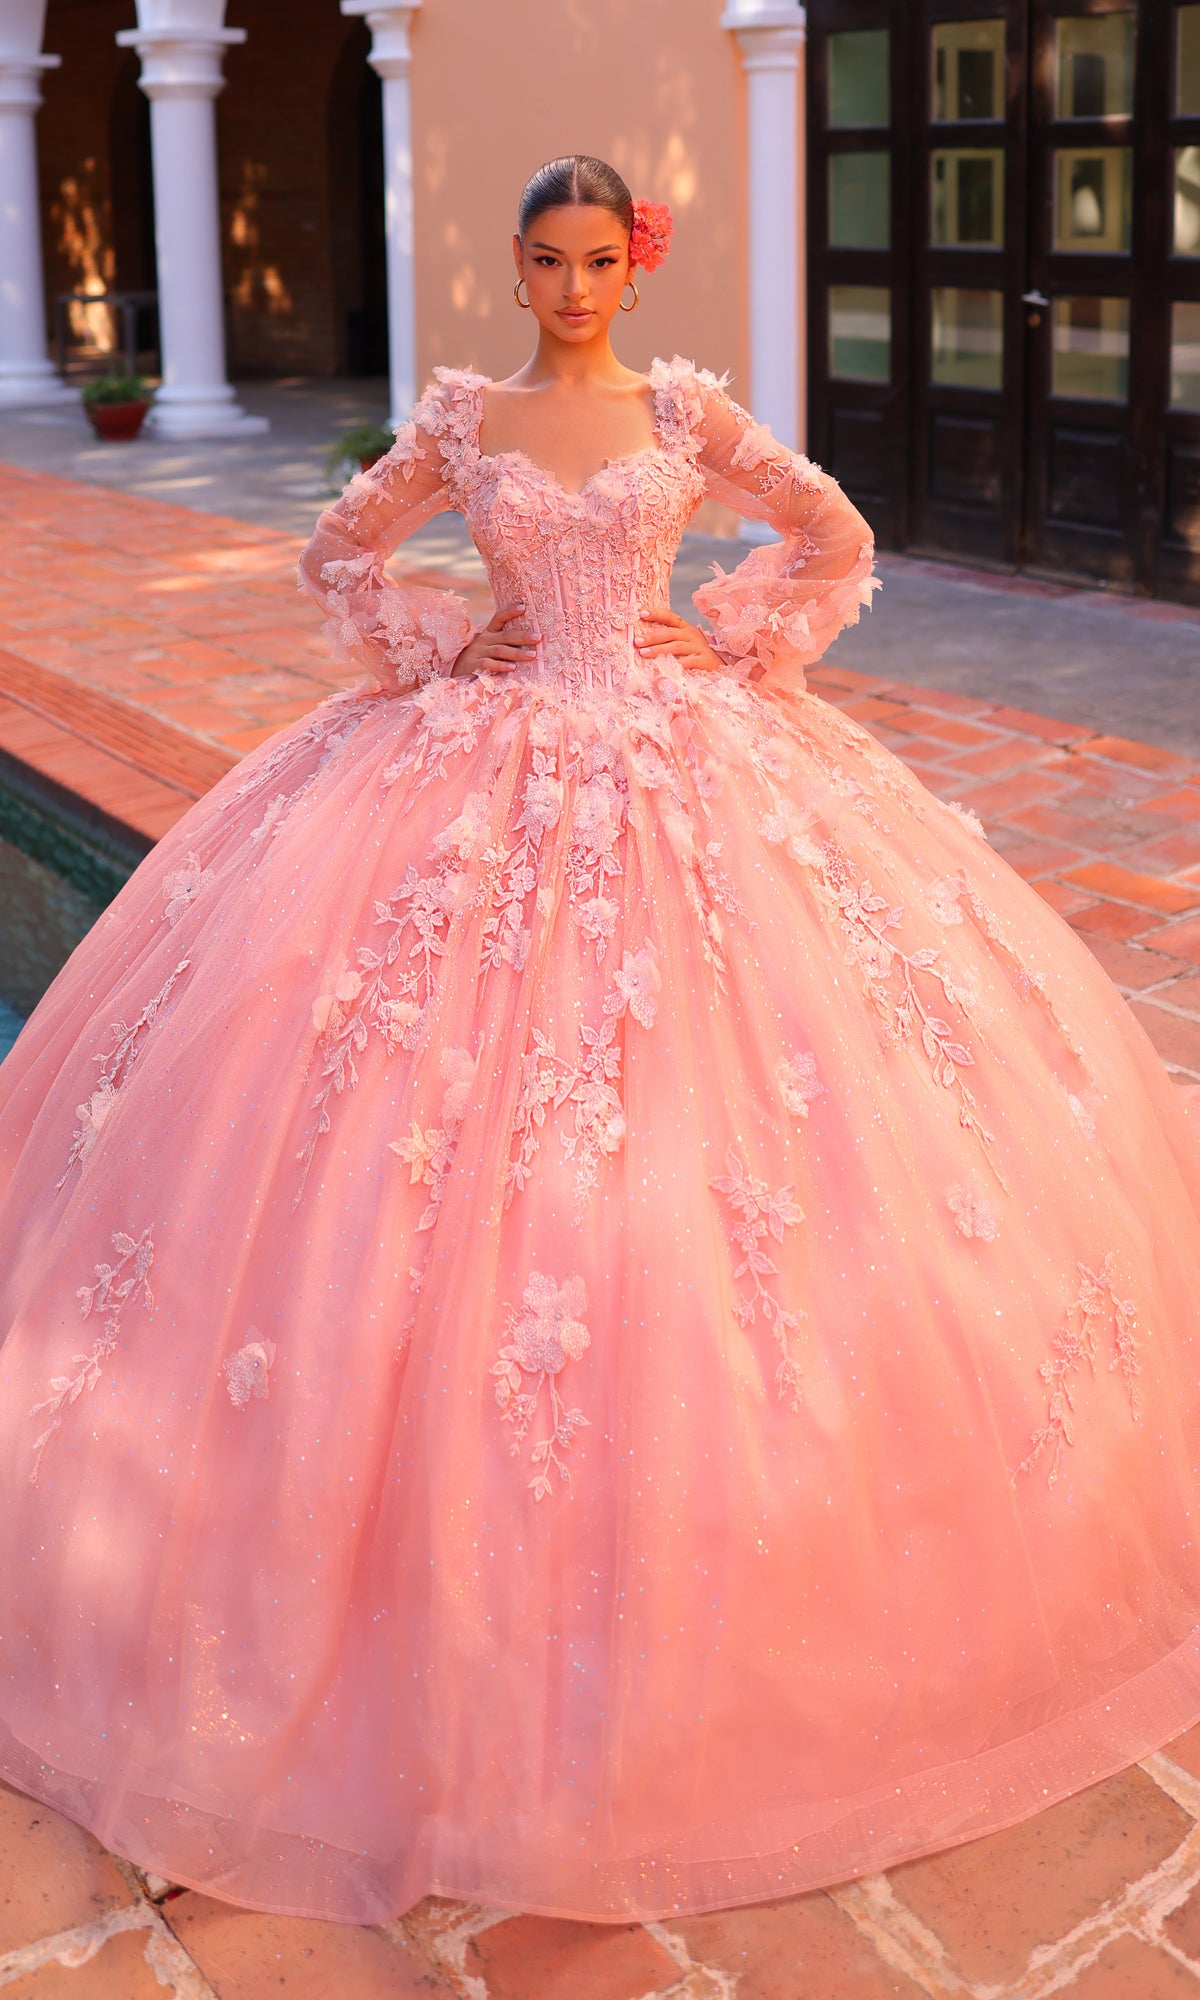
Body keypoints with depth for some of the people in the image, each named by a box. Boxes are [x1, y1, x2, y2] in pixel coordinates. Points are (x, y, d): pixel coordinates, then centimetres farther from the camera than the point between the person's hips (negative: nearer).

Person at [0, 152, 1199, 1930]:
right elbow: (341, 552, 18)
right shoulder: (461, 421, 6)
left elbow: (832, 537, 13)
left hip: (676, 768, 0)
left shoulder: (687, 411, 5)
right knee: (462, 1098, -4)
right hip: (491, 770, 0)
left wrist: (729, 645, 5)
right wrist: (437, 652, 6)